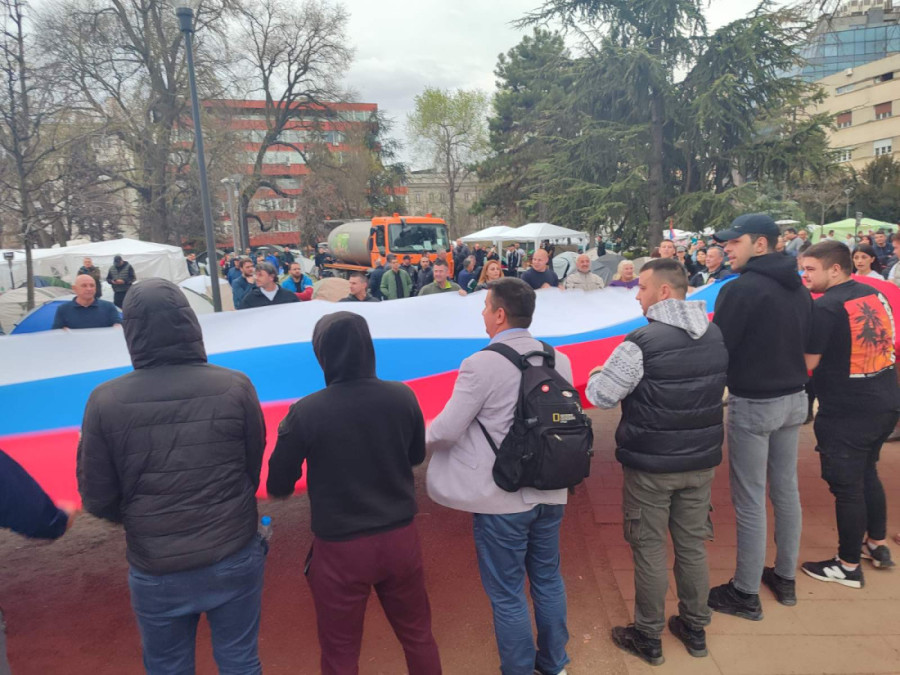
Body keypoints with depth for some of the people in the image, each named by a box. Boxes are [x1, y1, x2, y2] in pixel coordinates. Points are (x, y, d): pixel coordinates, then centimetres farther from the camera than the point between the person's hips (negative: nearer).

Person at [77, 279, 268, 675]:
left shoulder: (106, 402, -14)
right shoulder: (235, 387, -14)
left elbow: (98, 500, -4)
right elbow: (254, 470, -2)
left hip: (156, 570, 0)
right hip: (234, 559, 0)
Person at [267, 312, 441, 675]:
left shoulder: (305, 412, -18)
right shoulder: (403, 396, -8)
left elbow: (278, 487, -8)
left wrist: (288, 433, 8)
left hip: (340, 548, -2)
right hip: (401, 537, 3)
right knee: (418, 635, 23)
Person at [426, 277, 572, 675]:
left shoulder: (482, 363, -19)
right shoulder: (558, 359, 0)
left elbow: (447, 431, -16)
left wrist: (424, 434, 5)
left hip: (502, 498, -6)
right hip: (550, 491, 7)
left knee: (507, 595, 10)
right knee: (548, 580, 22)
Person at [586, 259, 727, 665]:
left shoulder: (642, 342, -21)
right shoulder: (716, 336, 0)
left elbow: (600, 396, -16)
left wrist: (597, 374, 5)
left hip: (650, 464, -6)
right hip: (701, 460, 6)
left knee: (649, 548, 8)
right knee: (692, 544, 18)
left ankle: (648, 637, 23)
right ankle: (695, 629, 34)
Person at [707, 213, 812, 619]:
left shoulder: (740, 289, -19)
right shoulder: (799, 290, 6)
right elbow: (803, 344, 14)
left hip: (753, 403, -8)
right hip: (793, 399, 8)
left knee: (749, 500, 2)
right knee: (786, 489, 18)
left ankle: (746, 594, 14)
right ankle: (785, 578, 33)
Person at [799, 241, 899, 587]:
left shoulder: (825, 307, -18)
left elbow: (806, 362, -17)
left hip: (846, 413, -8)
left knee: (846, 485, 4)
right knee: (867, 473, 24)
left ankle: (848, 566, 17)